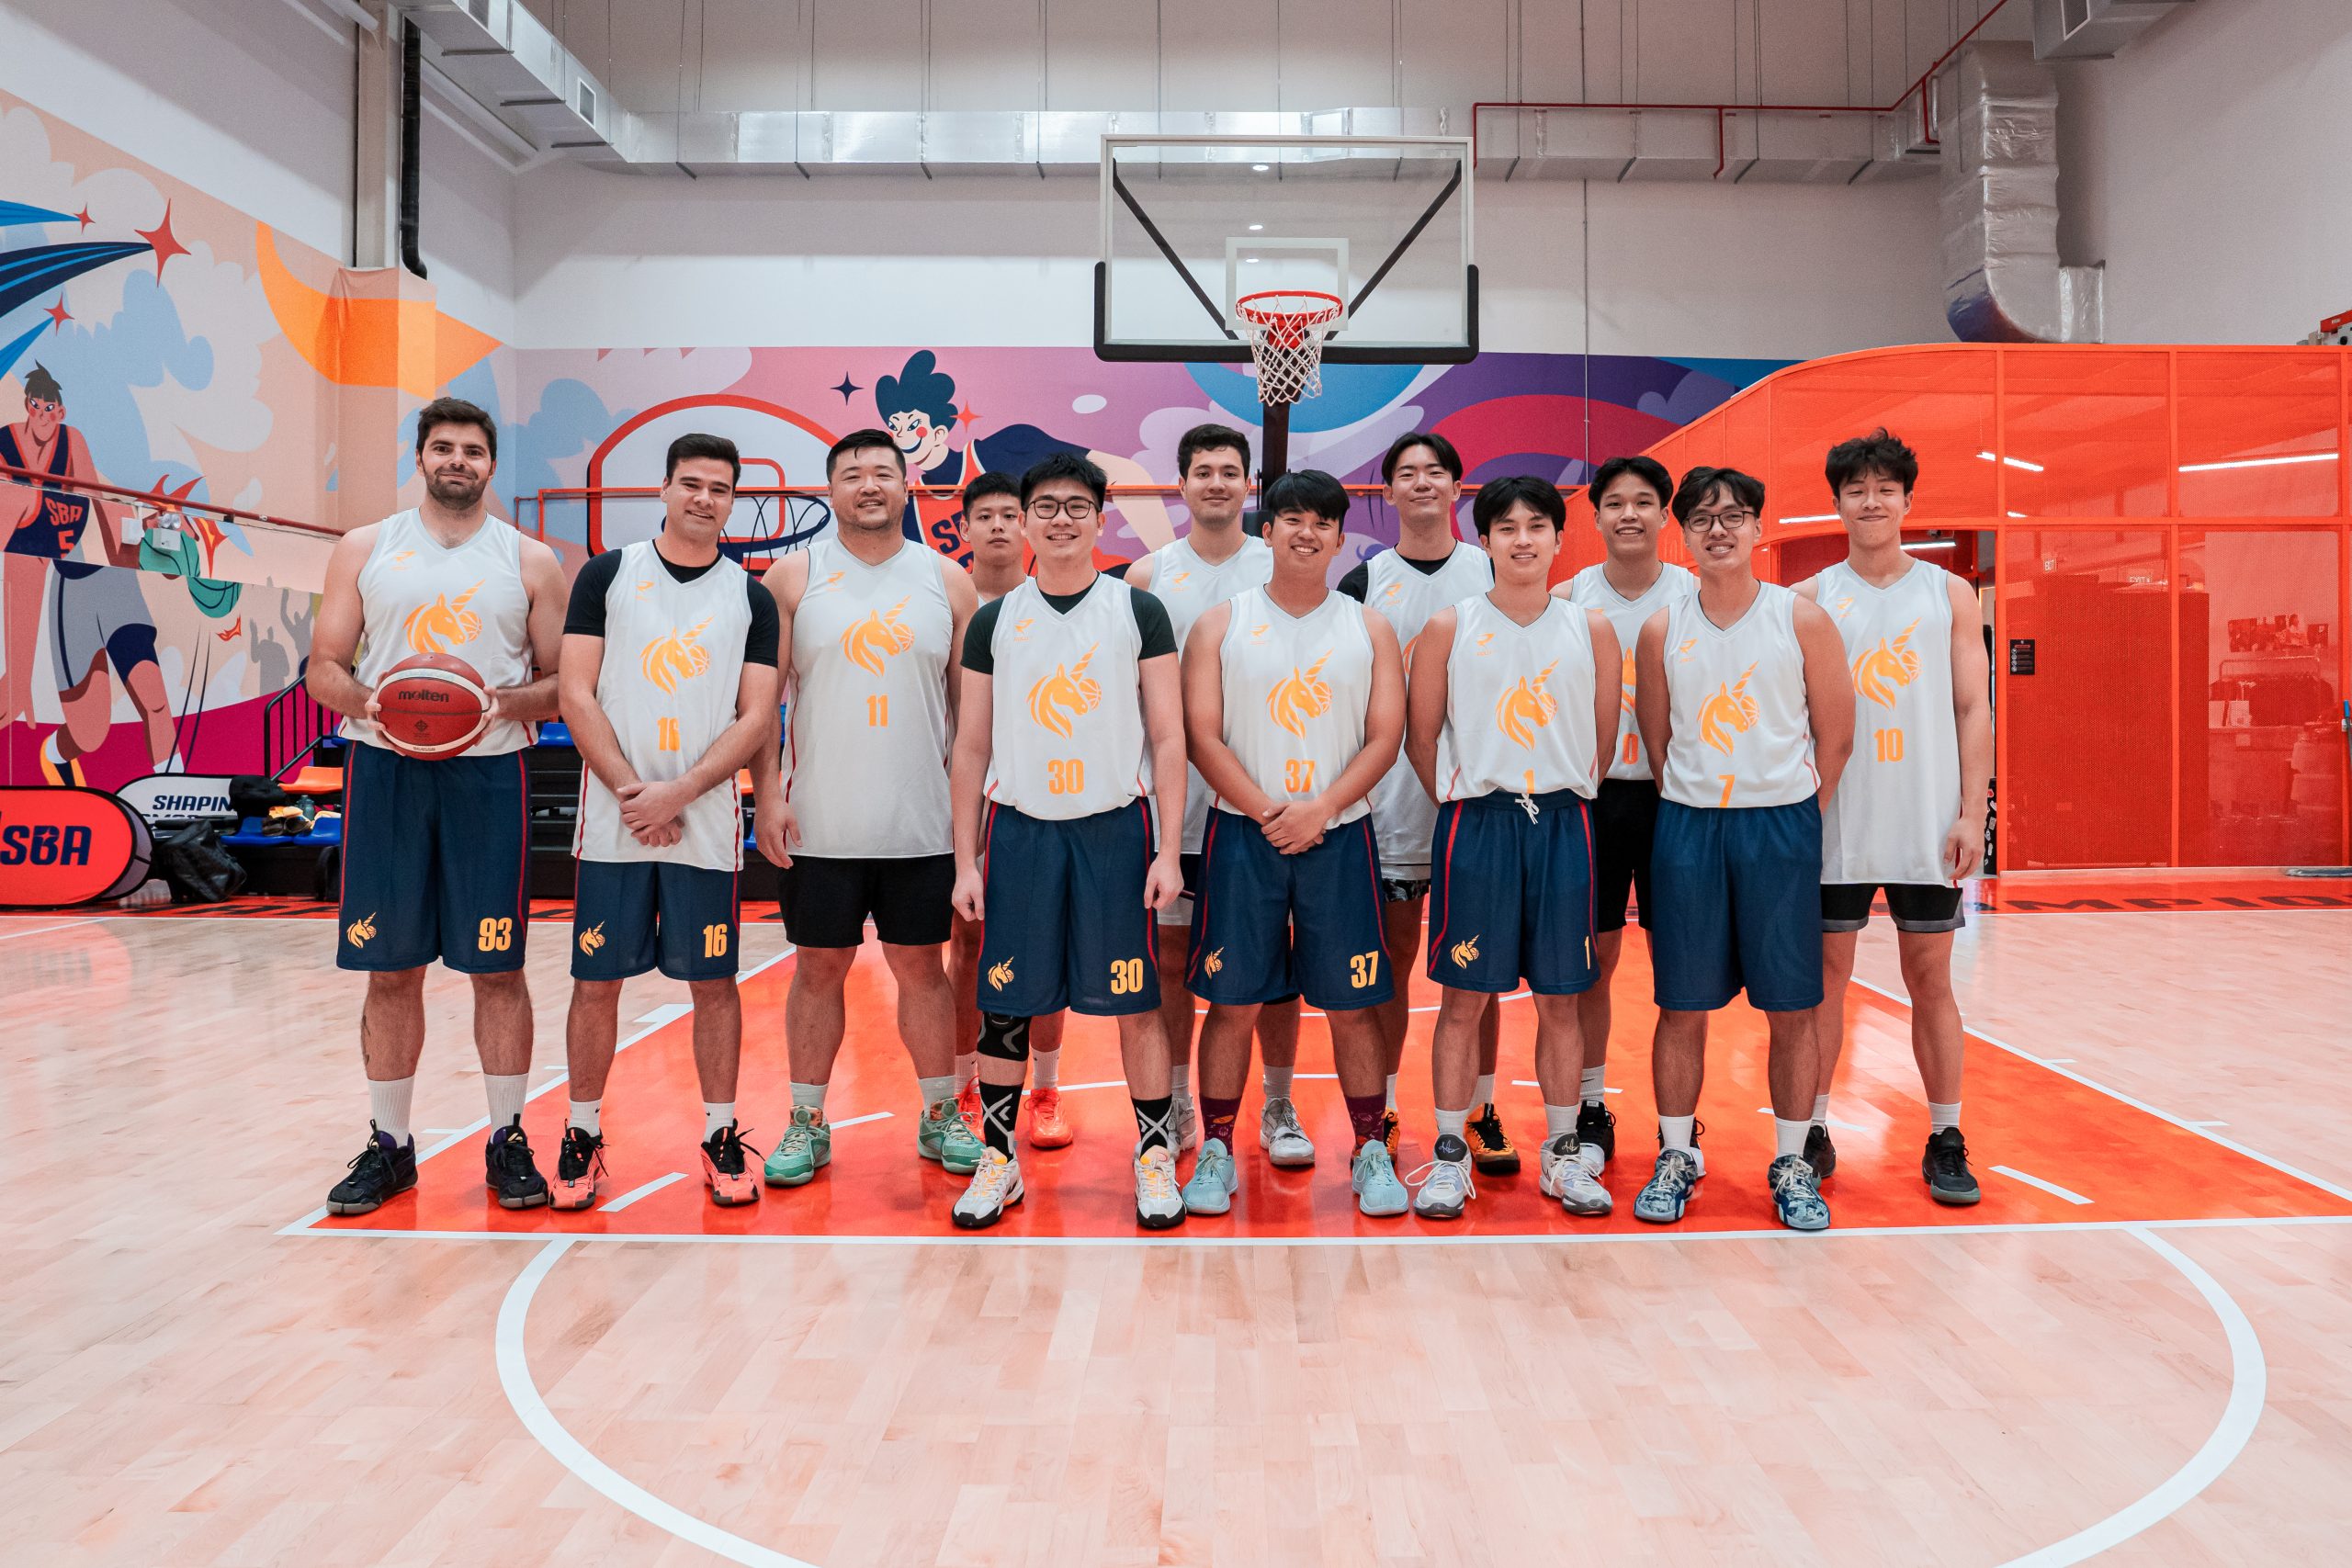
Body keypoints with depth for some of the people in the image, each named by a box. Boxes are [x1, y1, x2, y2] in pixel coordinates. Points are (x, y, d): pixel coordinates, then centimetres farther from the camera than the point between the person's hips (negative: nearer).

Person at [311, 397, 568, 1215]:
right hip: (385, 771, 1)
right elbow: (323, 669, 8)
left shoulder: (531, 561, 6)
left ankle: (507, 1140, 15)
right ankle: (388, 1145, 20)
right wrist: (365, 700, -14)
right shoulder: (364, 549, 9)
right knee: (390, 969, 6)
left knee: (498, 967, 2)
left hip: (489, 773, -1)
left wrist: (507, 701, -15)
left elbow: (564, 682, 5)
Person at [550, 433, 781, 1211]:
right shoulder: (607, 574, 4)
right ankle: (583, 1136, 20)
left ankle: (721, 1138, 17)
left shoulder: (751, 598, 6)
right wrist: (633, 793, -11)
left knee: (713, 981, 6)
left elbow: (755, 719, -1)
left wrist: (677, 794, -12)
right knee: (596, 981, 6)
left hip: (707, 824, 0)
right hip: (612, 821, 0)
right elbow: (576, 693, -2)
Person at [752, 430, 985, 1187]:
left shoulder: (947, 580, 5)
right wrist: (767, 796, -7)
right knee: (819, 968, 8)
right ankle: (808, 1123, 21)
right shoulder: (794, 577, 2)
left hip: (921, 825, 1)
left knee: (921, 966, 9)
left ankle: (940, 1117, 22)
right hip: (819, 824, 0)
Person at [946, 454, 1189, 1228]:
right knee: (1003, 1006, 5)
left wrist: (1168, 850, -7)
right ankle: (998, 1158, 21)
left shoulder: (1139, 610, 2)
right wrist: (964, 862, 4)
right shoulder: (994, 621, 7)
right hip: (1018, 828, 2)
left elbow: (1168, 738, 1)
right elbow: (971, 748, 9)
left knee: (1135, 1002, 3)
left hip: (1115, 827, -1)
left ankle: (1156, 1156, 18)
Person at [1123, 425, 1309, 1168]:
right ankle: (1175, 1106, 21)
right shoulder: (1148, 575, 5)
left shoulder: (1282, 569, 4)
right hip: (1174, 793, 1)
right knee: (1171, 952, 7)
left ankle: (1278, 1110, 17)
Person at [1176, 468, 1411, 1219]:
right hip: (1241, 837, -1)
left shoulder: (1368, 628, 7)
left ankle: (1372, 1153, 18)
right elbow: (1202, 735, -3)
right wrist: (1265, 811, -12)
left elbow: (1386, 737, 1)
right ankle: (1216, 1151, 16)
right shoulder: (1221, 624, 4)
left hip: (1339, 836, 1)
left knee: (1352, 1003, 5)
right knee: (1232, 1001, 3)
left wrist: (1322, 808, -13)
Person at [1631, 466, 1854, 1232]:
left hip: (1781, 825, -1)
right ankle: (1675, 1157, 20)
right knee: (1682, 1006, 6)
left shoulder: (1802, 620, -2)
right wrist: (1690, 808, 6)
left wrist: (1795, 814, 2)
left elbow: (1836, 736, 2)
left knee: (1790, 1008, 5)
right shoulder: (1662, 630, 3)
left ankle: (1791, 1164, 19)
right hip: (1686, 826, 1)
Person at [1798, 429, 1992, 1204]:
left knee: (1931, 979, 7)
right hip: (1836, 824, 0)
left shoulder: (1949, 594, 7)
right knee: (1824, 975, 5)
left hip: (1927, 825, 0)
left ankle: (1945, 1141, 17)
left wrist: (1972, 812, -5)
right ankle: (1812, 1133, 15)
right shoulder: (1811, 599, 5)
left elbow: (1972, 710, 4)